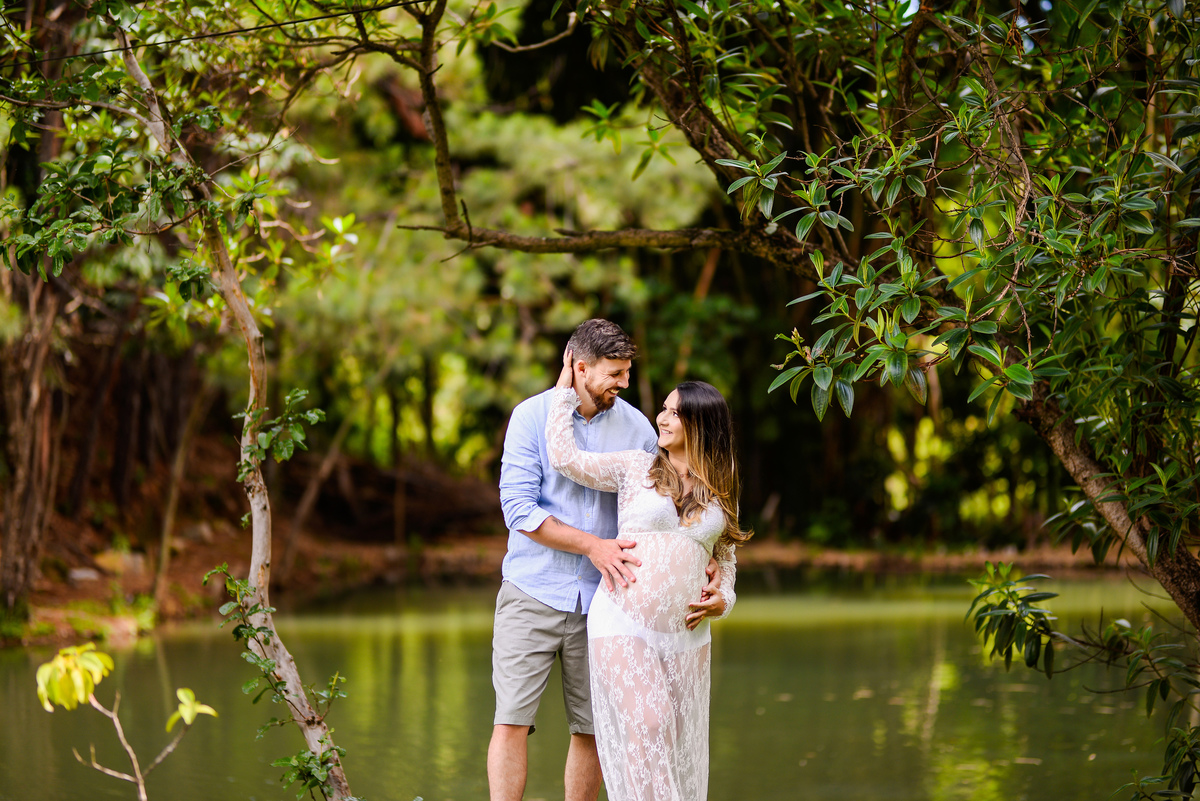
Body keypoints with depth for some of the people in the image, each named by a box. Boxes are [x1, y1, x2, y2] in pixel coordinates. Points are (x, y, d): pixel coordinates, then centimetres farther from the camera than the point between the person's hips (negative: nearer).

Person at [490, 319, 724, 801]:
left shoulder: (635, 427, 4)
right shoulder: (532, 417, -4)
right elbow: (519, 508, -12)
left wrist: (698, 564, -6)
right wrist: (592, 545, -20)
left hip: (601, 598, 3)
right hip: (533, 594, -3)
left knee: (592, 730, 5)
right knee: (511, 722, -8)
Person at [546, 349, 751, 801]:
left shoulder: (721, 494, 14)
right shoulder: (634, 468, 5)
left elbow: (725, 559, 21)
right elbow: (565, 458, -2)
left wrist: (722, 600, 0)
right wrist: (566, 388, 6)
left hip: (685, 633, 3)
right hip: (622, 624, -3)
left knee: (680, 747, 2)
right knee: (647, 725, -19)